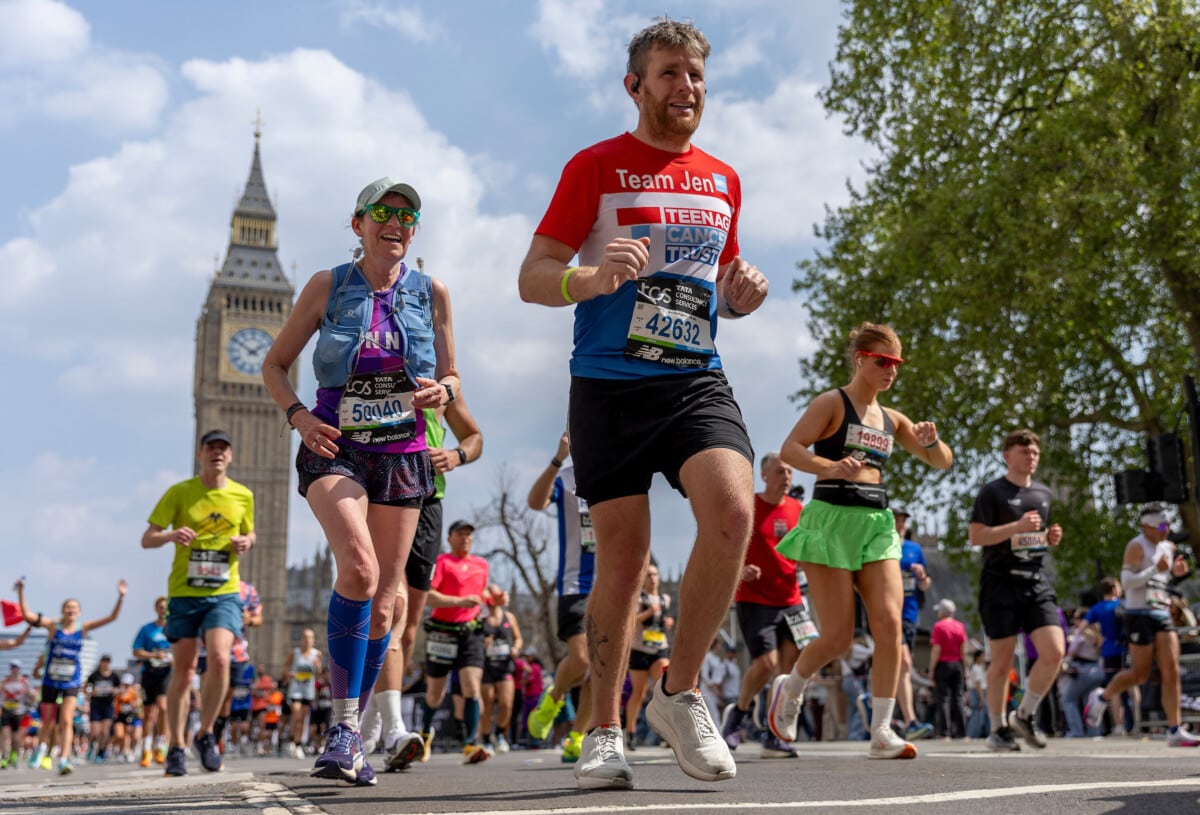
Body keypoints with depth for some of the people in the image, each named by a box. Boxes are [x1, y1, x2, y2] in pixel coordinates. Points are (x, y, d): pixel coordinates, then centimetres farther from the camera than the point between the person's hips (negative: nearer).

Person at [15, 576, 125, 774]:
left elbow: (112, 617, -4)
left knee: (66, 721, -14)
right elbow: (27, 615, -15)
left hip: (71, 683, 0)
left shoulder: (83, 628, -2)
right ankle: (41, 750, 42)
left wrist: (121, 597, -15)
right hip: (50, 682, 0)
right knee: (48, 723, 13)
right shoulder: (53, 626, -6)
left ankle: (63, 760, -18)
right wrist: (21, 591, -25)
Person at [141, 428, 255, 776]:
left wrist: (245, 542, -3)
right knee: (183, 671, 3)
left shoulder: (243, 496, 5)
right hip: (184, 593, 0)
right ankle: (176, 748, 16)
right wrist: (170, 535, -20)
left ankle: (205, 734, 2)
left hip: (224, 593, 1)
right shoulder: (179, 493, 0)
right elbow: (146, 539, 1)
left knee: (219, 658, -19)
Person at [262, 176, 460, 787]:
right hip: (334, 449, -2)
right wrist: (298, 415, -10)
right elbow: (275, 364, 8)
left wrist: (443, 389, -10)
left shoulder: (432, 294, 4)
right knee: (359, 568, -29)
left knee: (383, 604, 5)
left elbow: (451, 375, 14)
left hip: (403, 456, 3)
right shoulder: (327, 287, 0)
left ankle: (351, 738, 21)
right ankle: (342, 723, -18)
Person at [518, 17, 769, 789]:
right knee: (623, 558, -1)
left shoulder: (724, 179, 17)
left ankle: (681, 693, -2)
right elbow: (532, 277, -1)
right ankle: (605, 733, 14)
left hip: (698, 380, 3)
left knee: (733, 511, -21)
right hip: (610, 385, -3)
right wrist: (595, 277, -22)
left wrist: (742, 293, 3)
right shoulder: (596, 167, 3)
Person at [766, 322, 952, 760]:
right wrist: (830, 467, -31)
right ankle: (790, 687, 25)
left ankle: (882, 732, -7)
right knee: (837, 638, -5)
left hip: (877, 525, 6)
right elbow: (789, 449, -13)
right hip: (831, 521, -5)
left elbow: (942, 462, 20)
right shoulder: (832, 403, 0)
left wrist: (931, 441, -3)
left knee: (889, 624, -12)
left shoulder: (892, 419, 17)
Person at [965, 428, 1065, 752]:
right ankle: (998, 730, 16)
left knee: (1054, 652, -8)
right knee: (1002, 661, 1)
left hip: (1036, 582, 5)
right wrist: (1017, 526, -20)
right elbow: (975, 535, -12)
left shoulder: (1043, 493, 17)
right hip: (1001, 582, -5)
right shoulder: (993, 491, -3)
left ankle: (1024, 715, 13)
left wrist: (1051, 537, 7)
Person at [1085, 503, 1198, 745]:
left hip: (1163, 615, 7)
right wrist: (1156, 569, -25)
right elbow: (1127, 581, -16)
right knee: (1140, 674, -2)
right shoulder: (1136, 546, -9)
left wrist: (1175, 572, 9)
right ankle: (1101, 697, 23)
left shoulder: (1168, 547, 15)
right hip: (1140, 615, -7)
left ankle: (1174, 731, -4)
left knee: (1171, 672, -4)